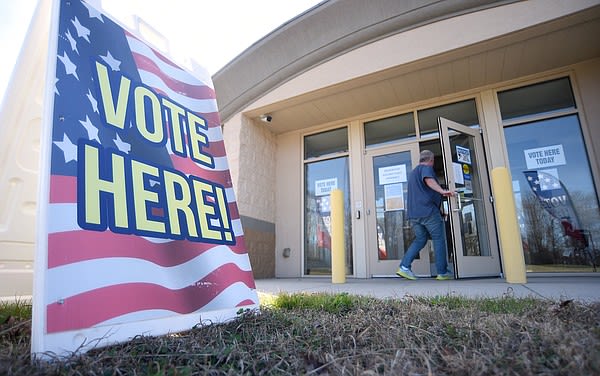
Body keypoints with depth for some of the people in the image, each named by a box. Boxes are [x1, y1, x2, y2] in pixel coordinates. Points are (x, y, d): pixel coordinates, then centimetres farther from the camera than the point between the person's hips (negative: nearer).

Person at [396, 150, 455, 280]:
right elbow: (428, 180, -22)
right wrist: (442, 191, -34)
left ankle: (404, 266, -4)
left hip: (413, 212, 8)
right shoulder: (427, 168, 1)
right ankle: (442, 272, 4)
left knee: (420, 239, 9)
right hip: (428, 210, -8)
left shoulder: (412, 172, 27)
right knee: (439, 239, 2)